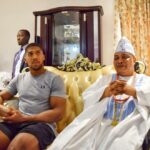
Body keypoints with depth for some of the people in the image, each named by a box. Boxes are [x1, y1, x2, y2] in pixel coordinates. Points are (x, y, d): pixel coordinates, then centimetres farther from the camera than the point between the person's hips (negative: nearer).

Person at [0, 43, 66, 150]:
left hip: (43, 124, -3)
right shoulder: (19, 78, 18)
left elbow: (58, 113, -7)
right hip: (17, 122, 4)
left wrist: (24, 118, -14)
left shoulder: (55, 79, 1)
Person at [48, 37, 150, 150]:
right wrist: (105, 92, -12)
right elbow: (86, 98, 9)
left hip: (130, 126, -1)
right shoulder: (105, 79, 23)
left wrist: (132, 91, -16)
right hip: (100, 124, 2)